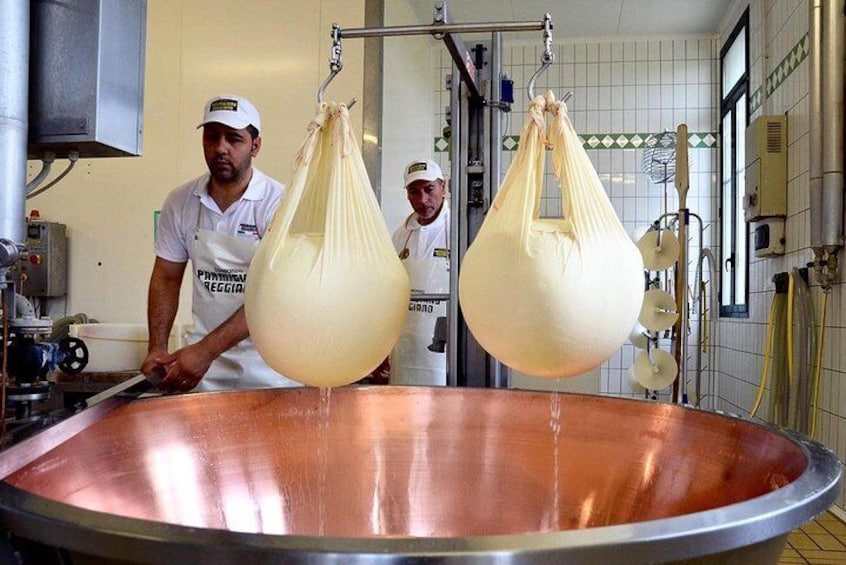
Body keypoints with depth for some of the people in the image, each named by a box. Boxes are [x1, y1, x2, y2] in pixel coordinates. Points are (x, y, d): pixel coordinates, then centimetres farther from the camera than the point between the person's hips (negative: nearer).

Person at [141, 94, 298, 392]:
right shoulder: (180, 202, 0)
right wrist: (157, 349, -4)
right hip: (201, 357, 3)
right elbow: (166, 277, 8)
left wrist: (205, 351, -23)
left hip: (266, 364, -3)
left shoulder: (278, 203, -15)